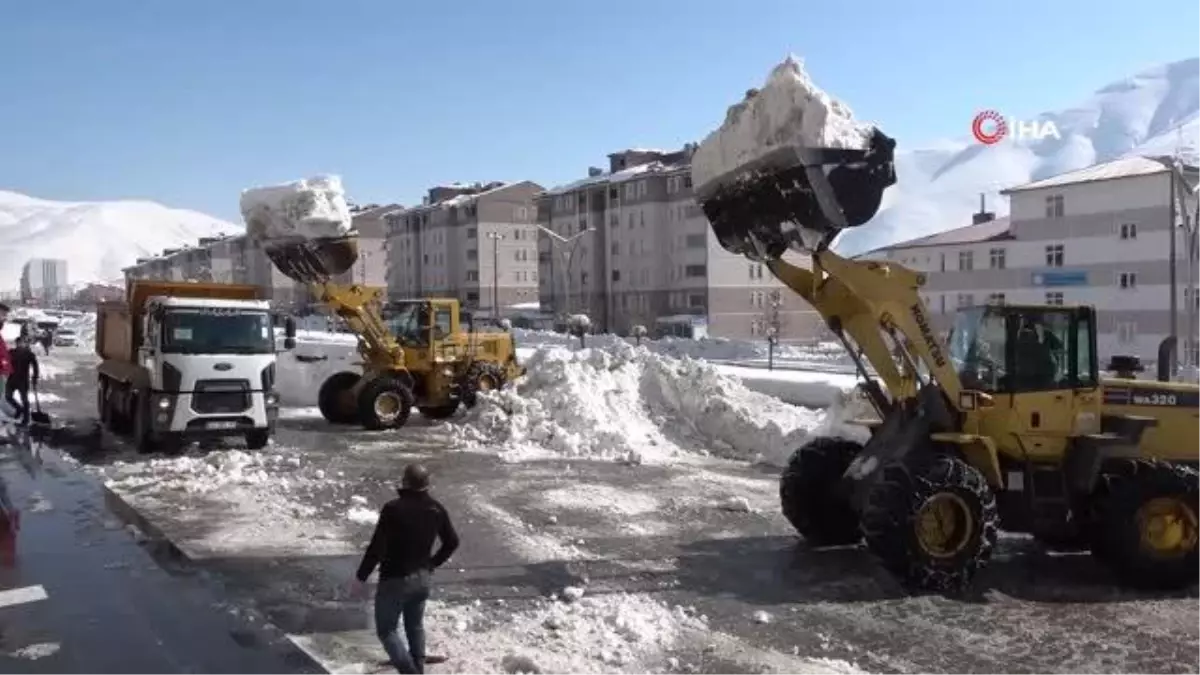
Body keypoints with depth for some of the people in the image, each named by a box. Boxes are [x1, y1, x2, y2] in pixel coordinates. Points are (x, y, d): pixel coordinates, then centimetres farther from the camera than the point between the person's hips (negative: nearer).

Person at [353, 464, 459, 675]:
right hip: (422, 578, 6)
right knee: (415, 626, 23)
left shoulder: (393, 509, -23)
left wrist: (361, 576, -9)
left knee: (386, 630, 9)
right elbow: (452, 542, 6)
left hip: (394, 580, -6)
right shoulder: (437, 509, -5)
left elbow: (377, 547, -22)